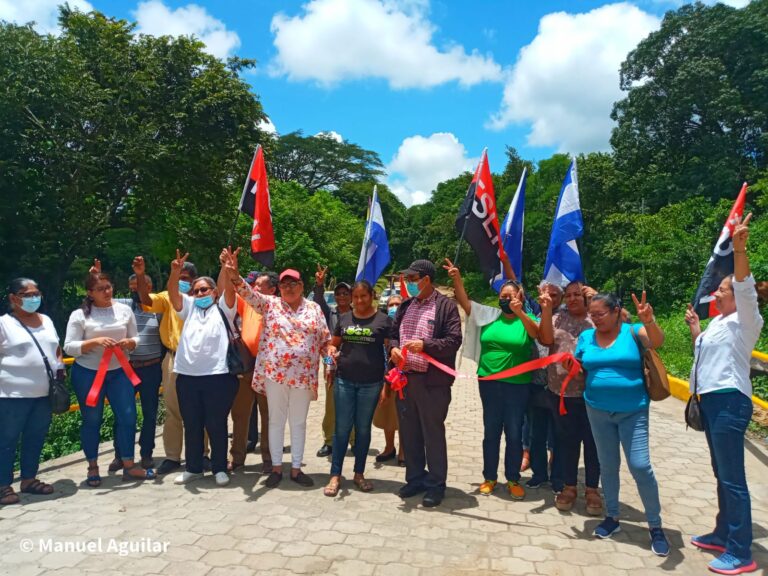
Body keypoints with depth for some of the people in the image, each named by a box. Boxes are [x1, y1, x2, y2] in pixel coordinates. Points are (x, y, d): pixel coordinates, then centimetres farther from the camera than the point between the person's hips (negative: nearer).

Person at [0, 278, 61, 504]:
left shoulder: (46, 321, 13)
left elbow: (56, 350, 22)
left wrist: (60, 370, 9)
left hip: (44, 393, 6)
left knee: (36, 438, 13)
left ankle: (29, 479, 25)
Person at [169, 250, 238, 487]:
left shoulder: (222, 309, 8)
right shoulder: (189, 308, 17)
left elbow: (230, 290, -10)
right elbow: (173, 293, 2)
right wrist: (175, 271, -17)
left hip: (217, 375, -4)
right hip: (187, 376, 4)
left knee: (216, 425, 5)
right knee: (191, 425, 12)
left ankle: (220, 468, 18)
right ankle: (193, 468, 26)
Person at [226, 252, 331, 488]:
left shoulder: (314, 309, 6)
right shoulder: (270, 304, 2)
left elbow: (326, 340, 8)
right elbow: (249, 294, -13)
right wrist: (234, 275, -30)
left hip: (303, 375, 1)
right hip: (275, 373, -1)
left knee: (299, 422, 10)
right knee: (276, 421, 9)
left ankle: (296, 469, 22)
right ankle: (276, 467, 23)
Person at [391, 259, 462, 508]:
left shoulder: (446, 305, -6)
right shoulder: (405, 305, 14)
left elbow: (453, 341, -12)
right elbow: (393, 334, 19)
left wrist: (424, 345, -24)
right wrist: (394, 348, -3)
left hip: (432, 381, -6)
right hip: (405, 379, 6)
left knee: (433, 433, 4)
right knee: (409, 432, 14)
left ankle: (436, 484, 19)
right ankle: (415, 478, 30)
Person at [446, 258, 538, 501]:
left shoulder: (527, 320, -2)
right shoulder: (489, 315, 4)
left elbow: (537, 334, -22)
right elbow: (465, 302, -2)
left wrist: (520, 313, -36)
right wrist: (457, 279, -16)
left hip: (517, 385, -2)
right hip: (489, 382, 2)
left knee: (514, 433, 9)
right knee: (491, 431, 12)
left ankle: (513, 479, 24)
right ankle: (489, 477, 25)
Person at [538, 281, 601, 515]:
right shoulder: (557, 317, 6)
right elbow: (546, 339, -5)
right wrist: (546, 310, -16)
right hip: (560, 391, 2)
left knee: (592, 441, 8)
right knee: (567, 440, 12)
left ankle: (592, 489, 24)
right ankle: (569, 487, 26)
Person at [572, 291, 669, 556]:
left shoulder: (633, 331, -6)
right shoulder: (586, 336, 3)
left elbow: (657, 341, -25)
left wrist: (649, 322, -45)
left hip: (633, 411, -3)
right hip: (598, 411, 4)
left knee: (640, 467, -6)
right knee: (607, 465, 14)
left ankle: (656, 526, 12)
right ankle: (612, 516, 30)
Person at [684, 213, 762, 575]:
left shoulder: (745, 321, -7)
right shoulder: (719, 322, 19)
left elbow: (745, 287, -28)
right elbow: (704, 351, 35)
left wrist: (739, 249, -41)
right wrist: (694, 327, 24)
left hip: (729, 401, -10)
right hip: (711, 400, 10)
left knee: (733, 477, -7)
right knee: (721, 474, 16)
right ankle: (723, 534, 27)